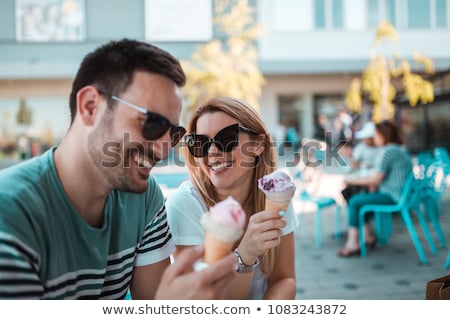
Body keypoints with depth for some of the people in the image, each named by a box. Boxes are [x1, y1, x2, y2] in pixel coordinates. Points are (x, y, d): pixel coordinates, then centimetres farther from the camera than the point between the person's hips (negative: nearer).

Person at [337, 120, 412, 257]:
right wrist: (374, 184, 5)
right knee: (358, 197, 14)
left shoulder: (387, 152, -18)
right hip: (402, 194, 10)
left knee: (354, 202, -6)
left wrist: (353, 180, -5)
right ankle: (369, 236, 17)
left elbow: (375, 179, -18)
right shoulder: (401, 149, 14)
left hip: (392, 197, -10)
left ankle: (353, 244, -2)